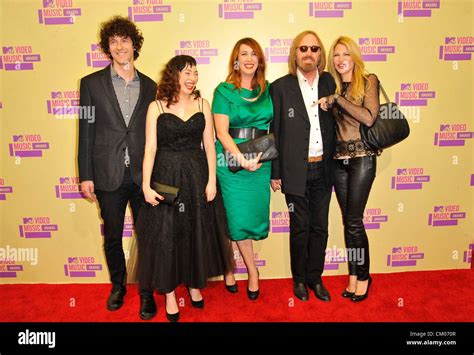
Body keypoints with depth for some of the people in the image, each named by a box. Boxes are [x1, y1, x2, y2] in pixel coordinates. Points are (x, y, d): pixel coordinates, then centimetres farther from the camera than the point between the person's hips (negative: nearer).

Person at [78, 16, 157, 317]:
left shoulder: (150, 86, 6)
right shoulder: (92, 83, 2)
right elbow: (86, 131, 1)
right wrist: (86, 175, -2)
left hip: (143, 175, 1)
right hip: (109, 176, 0)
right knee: (112, 237, 14)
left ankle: (146, 290, 26)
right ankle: (118, 285, 37)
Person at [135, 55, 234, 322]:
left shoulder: (202, 104, 4)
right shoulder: (157, 107, -1)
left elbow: (209, 145, 2)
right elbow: (150, 148, -4)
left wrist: (212, 180, -6)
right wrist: (146, 185, -11)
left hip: (197, 175, 2)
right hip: (166, 176, -2)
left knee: (198, 232, 11)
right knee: (166, 234, 5)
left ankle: (194, 285, 33)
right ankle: (169, 292, 24)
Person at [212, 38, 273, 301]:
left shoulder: (267, 90, 10)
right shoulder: (224, 90, -1)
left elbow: (274, 126, 12)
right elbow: (221, 131, -8)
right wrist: (241, 158, -21)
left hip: (261, 161, 4)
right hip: (231, 160, -3)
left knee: (256, 214, 6)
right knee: (240, 216, -2)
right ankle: (252, 271, 19)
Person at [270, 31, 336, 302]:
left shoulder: (329, 82, 7)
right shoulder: (281, 86, -2)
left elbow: (335, 124, 9)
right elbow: (276, 132, -2)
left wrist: (335, 163, 3)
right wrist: (275, 173, -3)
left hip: (323, 169, 3)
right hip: (296, 171, -3)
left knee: (320, 227, 12)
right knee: (300, 228, 9)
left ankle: (315, 278, 31)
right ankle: (299, 279, 29)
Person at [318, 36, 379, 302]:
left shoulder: (368, 81, -1)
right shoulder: (332, 86, 12)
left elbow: (369, 118, -16)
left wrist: (337, 99, -13)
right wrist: (326, 106, -5)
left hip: (361, 157, -4)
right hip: (339, 158, 5)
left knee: (354, 221, -4)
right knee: (348, 220, 9)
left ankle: (363, 276, 15)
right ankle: (354, 275, 22)